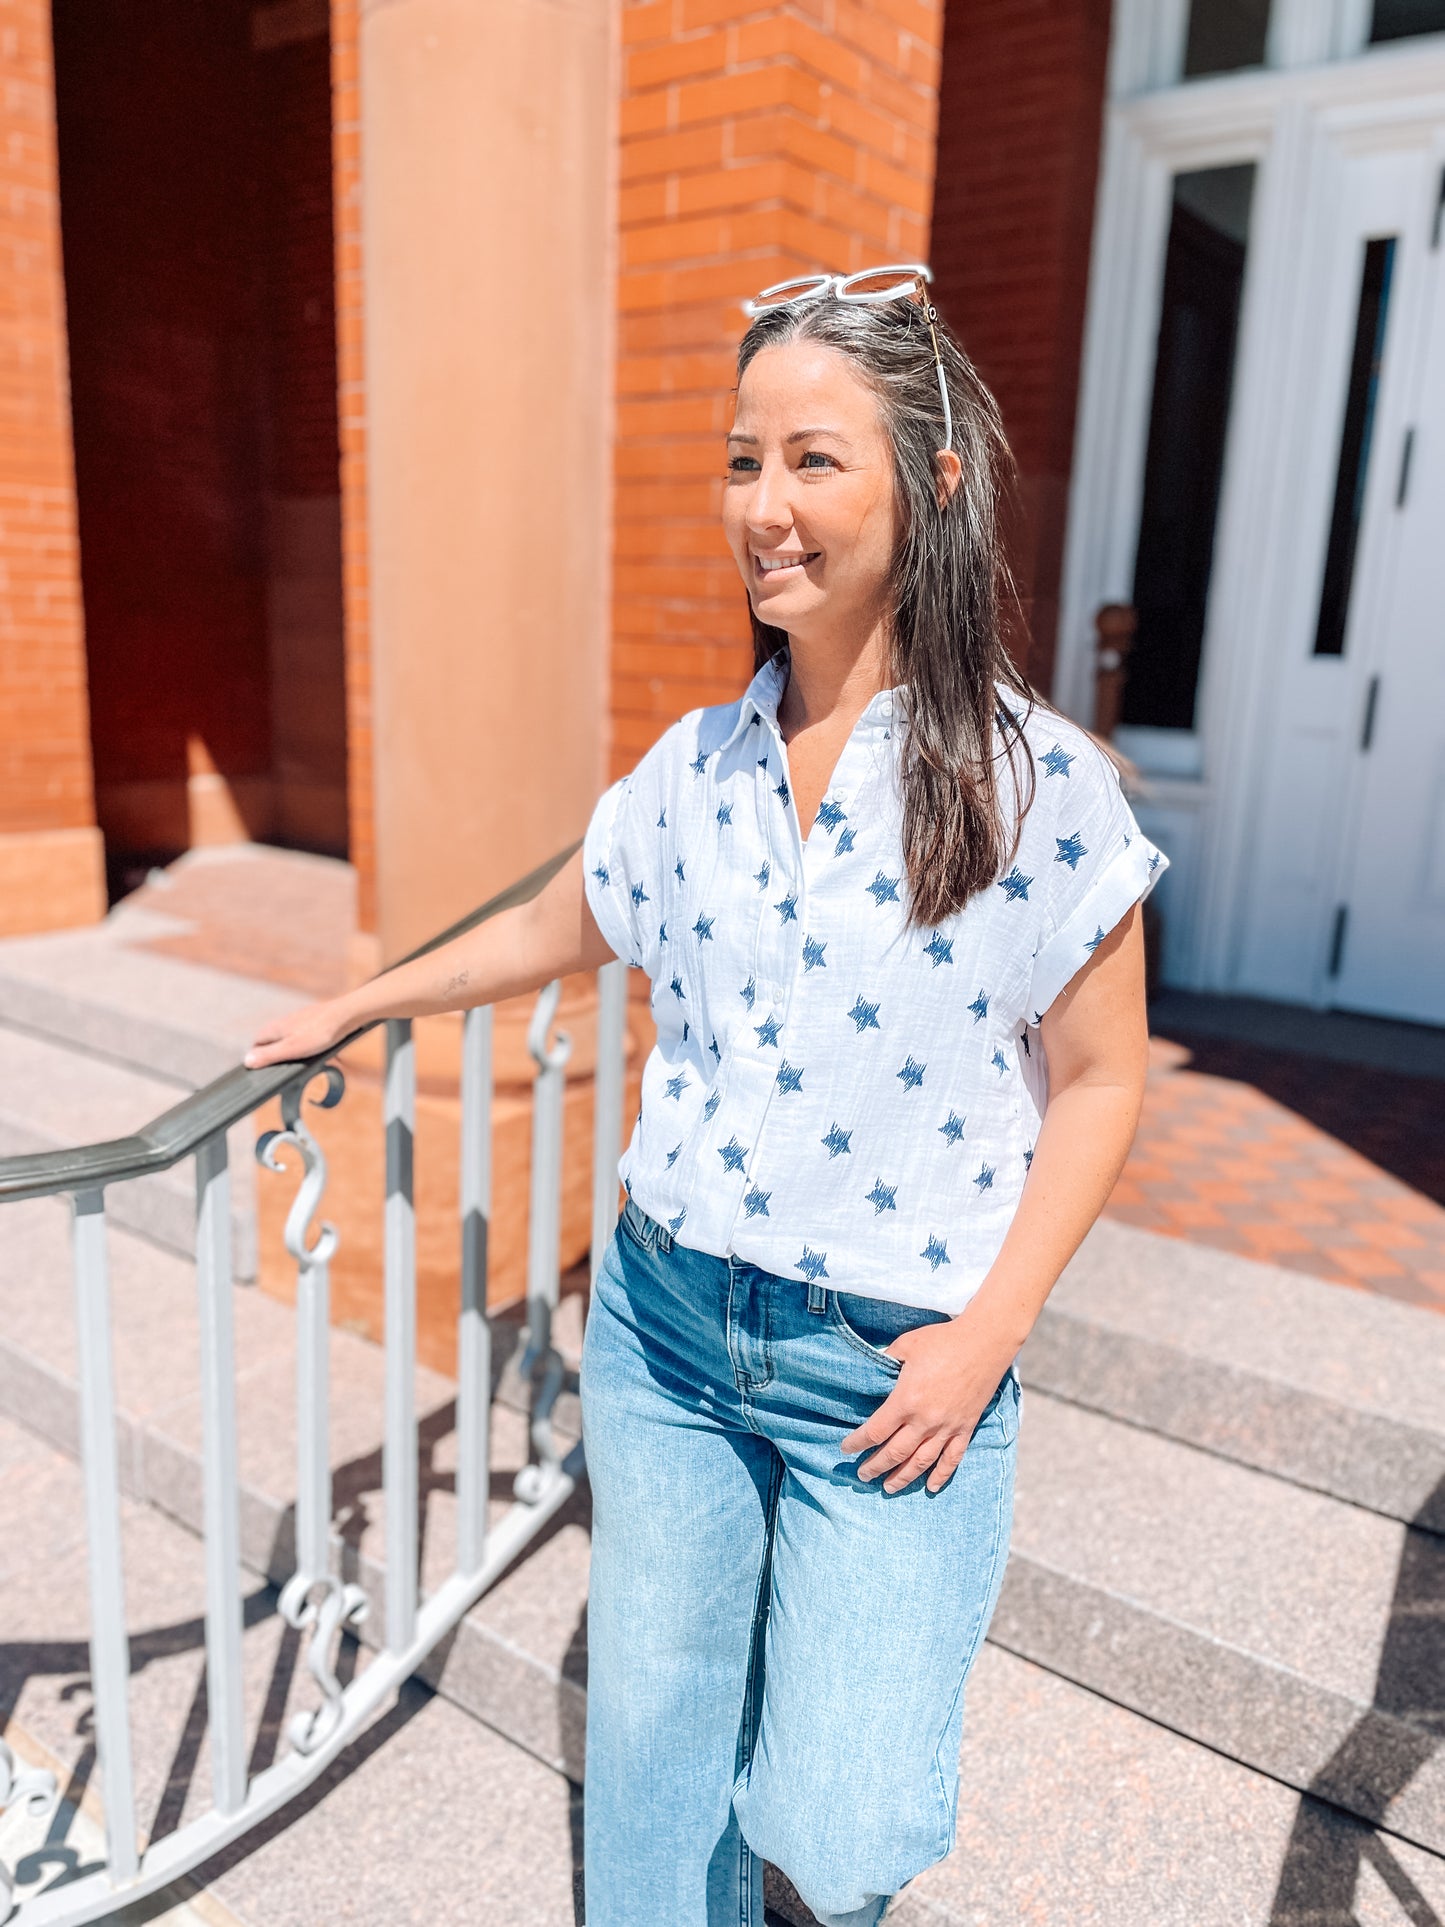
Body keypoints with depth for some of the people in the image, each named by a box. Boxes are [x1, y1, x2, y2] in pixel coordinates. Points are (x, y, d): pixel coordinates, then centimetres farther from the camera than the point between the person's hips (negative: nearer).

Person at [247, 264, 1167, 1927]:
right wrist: (354, 1007, 24)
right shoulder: (696, 767, 0)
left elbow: (1099, 1079, -5)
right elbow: (551, 933, 15)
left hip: (891, 1369, -3)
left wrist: (986, 1332, -12)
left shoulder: (1037, 782, -12)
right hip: (662, 1326, 4)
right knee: (652, 1738, 17)